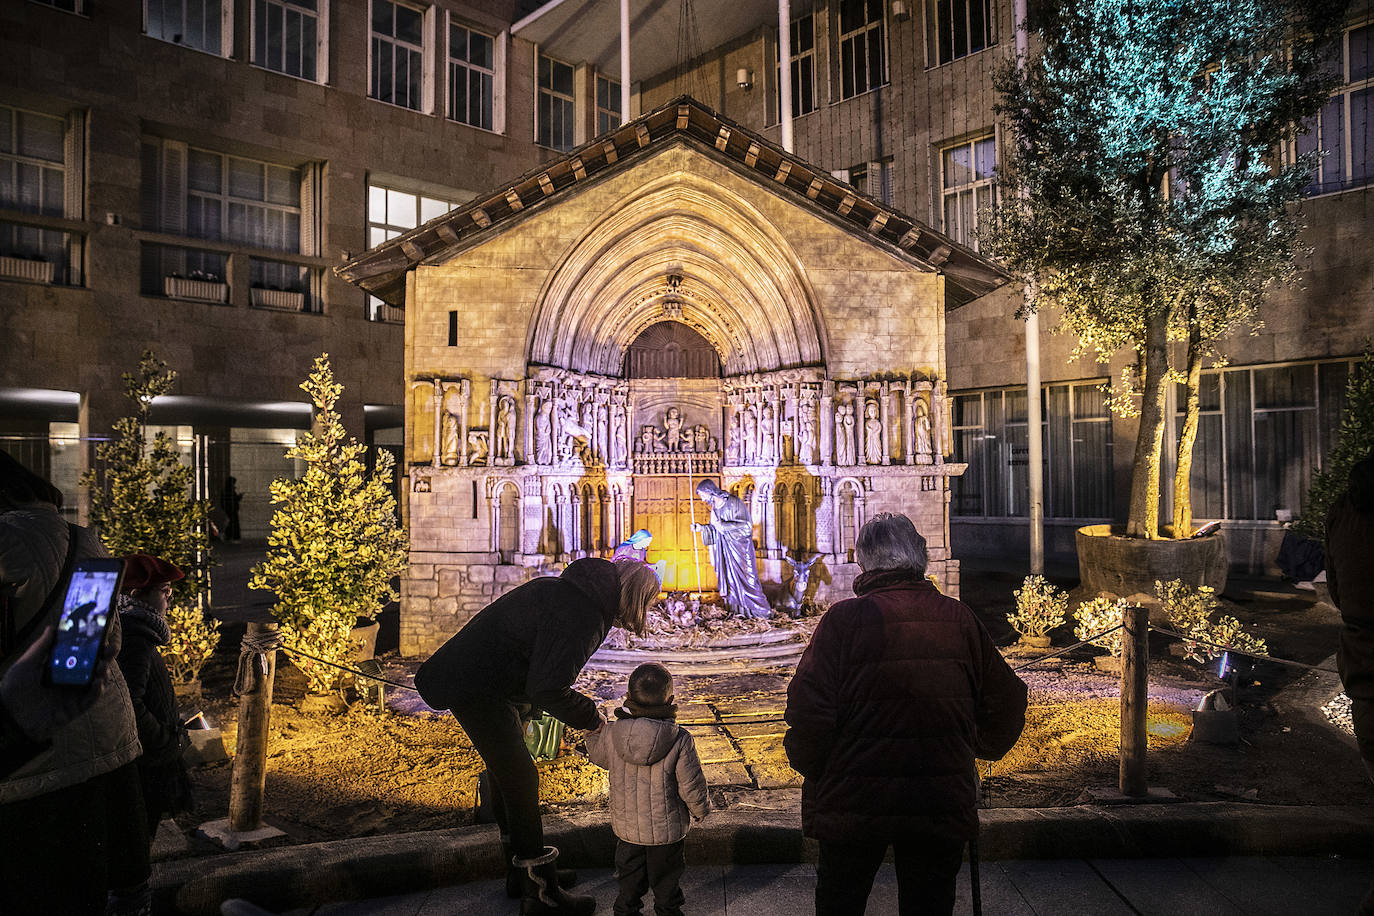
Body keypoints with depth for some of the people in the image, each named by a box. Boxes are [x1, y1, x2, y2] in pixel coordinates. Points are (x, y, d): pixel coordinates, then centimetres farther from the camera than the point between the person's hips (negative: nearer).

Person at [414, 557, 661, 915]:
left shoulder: (569, 591, 6)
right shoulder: (581, 617, -25)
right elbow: (548, 690, -28)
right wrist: (590, 717, -14)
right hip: (477, 691, -11)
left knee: (508, 778, 19)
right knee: (519, 780, -3)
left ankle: (522, 873, 35)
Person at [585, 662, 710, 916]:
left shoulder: (612, 734, -18)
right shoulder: (680, 741, -25)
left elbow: (598, 755, 5)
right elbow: (691, 787, -16)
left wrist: (593, 732, 26)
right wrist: (701, 810, 5)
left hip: (626, 826, 2)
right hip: (666, 828, -2)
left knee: (630, 876, 25)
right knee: (666, 877, 22)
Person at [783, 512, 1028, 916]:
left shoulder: (844, 618, -13)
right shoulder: (960, 618, -1)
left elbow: (809, 710, -17)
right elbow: (1006, 704, 6)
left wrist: (811, 769, 0)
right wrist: (981, 748, 24)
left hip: (852, 805, -3)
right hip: (941, 806, 3)